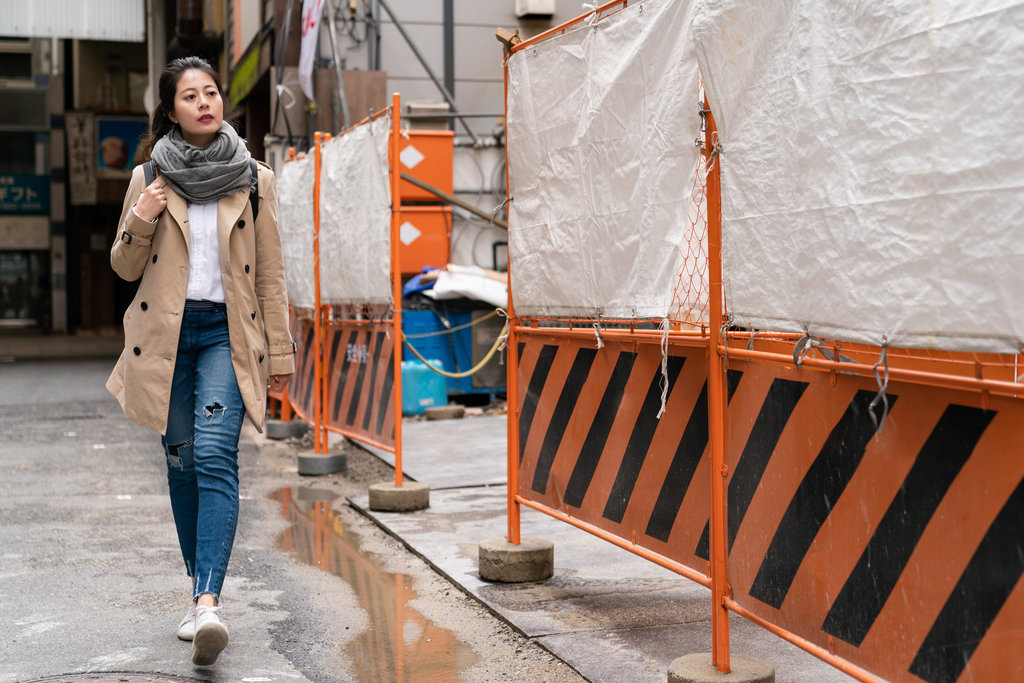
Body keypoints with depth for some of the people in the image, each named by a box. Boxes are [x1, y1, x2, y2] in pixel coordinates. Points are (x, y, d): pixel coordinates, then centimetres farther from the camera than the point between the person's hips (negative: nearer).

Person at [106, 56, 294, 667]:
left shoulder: (255, 180, 6)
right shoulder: (149, 178, 8)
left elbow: (271, 274, 7)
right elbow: (125, 268, 11)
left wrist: (281, 353, 5)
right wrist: (140, 222, -9)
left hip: (227, 331, -2)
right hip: (167, 332, 2)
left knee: (215, 456, -17)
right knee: (182, 461, 6)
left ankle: (208, 602, -25)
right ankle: (201, 592, 19)